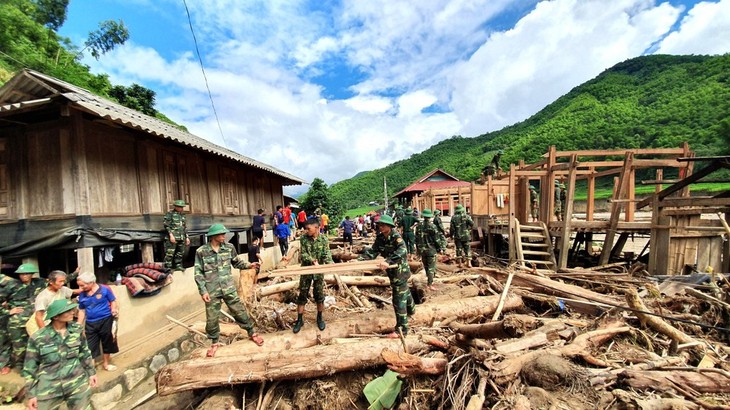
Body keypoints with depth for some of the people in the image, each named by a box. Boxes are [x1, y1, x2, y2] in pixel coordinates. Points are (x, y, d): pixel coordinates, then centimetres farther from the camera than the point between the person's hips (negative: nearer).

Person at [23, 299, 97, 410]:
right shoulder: (37, 338, -10)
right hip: (48, 391, -2)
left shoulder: (77, 329, -3)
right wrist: (31, 394, 2)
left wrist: (91, 372, 10)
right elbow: (30, 368, 0)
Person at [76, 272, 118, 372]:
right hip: (90, 323, 3)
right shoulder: (82, 294, 1)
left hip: (106, 320, -2)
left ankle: (105, 363, 32)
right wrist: (79, 325, 7)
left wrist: (114, 310, -19)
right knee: (90, 346, 5)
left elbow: (113, 301, -3)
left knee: (107, 343, 13)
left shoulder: (104, 289, -10)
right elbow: (82, 310, 10)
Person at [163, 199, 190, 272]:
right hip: (173, 237, -7)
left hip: (181, 238, 7)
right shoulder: (170, 214, -2)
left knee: (180, 253, 10)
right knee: (170, 253, -7)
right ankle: (168, 267, -1)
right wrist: (171, 235, -16)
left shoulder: (182, 215, 18)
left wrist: (187, 237, 17)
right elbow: (166, 225, -9)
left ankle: (178, 266, 20)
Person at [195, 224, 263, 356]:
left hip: (228, 288, 1)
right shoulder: (201, 251, -9)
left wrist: (249, 265, -8)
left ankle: (252, 333, 26)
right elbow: (198, 273, -5)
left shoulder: (229, 247, -2)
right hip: (211, 291, -1)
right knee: (212, 318, 12)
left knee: (240, 311, 7)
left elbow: (237, 262, 10)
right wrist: (203, 291, -10)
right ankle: (214, 342, 36)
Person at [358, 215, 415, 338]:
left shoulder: (396, 237, -25)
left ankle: (401, 329, 7)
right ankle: (410, 310, 56)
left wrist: (388, 261, -50)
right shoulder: (380, 238, -3)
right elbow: (372, 251, -2)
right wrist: (359, 260, -14)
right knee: (405, 292, 30)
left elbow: (402, 251, -41)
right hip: (392, 272, 8)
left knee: (399, 300, -4)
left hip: (400, 271, -8)